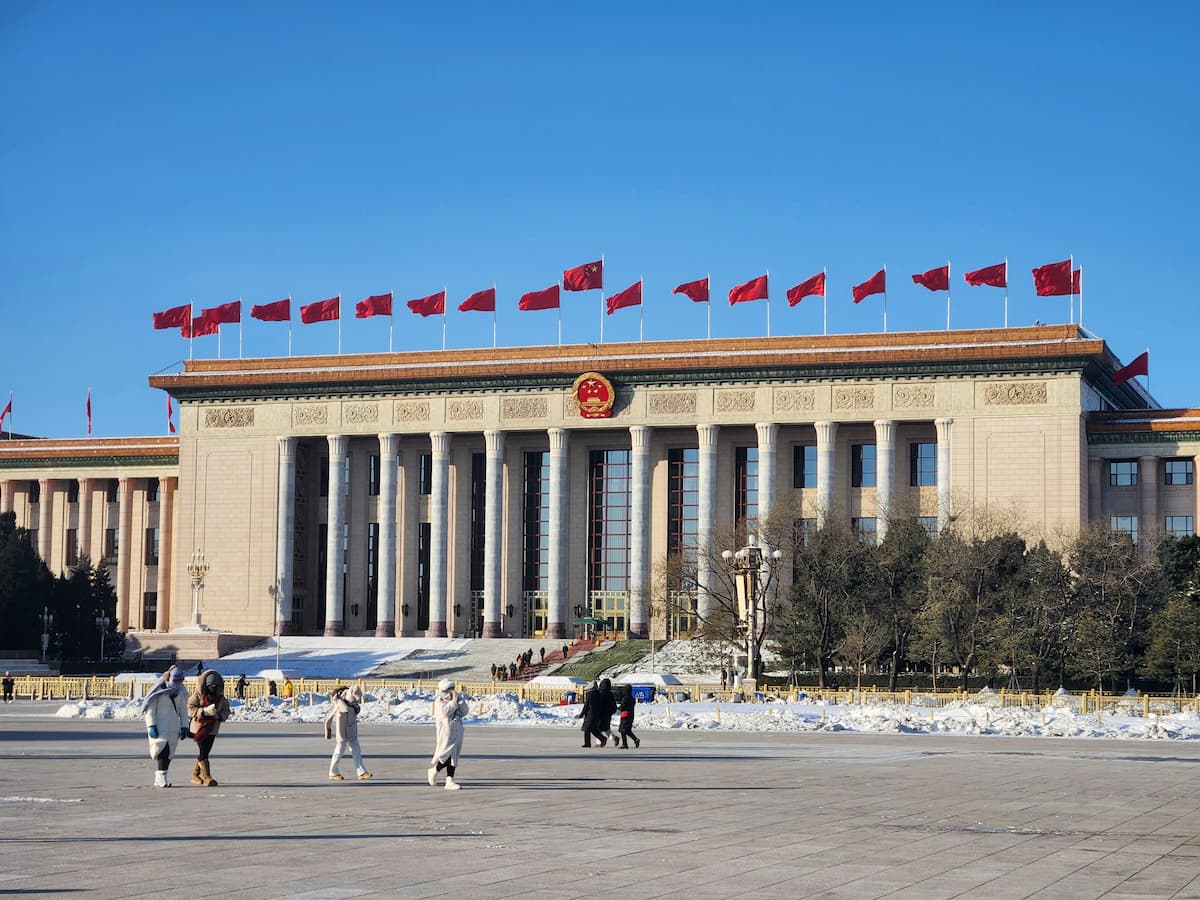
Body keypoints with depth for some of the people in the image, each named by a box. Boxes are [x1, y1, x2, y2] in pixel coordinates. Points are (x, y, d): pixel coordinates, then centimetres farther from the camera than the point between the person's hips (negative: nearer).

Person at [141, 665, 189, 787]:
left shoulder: (181, 691, 8)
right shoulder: (159, 689, -8)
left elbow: (183, 710, 14)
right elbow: (150, 708, -8)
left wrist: (184, 727, 7)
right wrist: (151, 726, -15)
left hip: (173, 727, 5)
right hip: (159, 726, -5)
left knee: (169, 754, 3)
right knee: (162, 750, -18)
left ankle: (158, 780, 9)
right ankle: (161, 777, -17)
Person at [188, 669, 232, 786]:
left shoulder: (220, 696, 3)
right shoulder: (198, 695, -10)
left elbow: (226, 712, 8)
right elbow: (190, 710, -15)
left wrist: (218, 715, -15)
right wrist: (205, 711, -28)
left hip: (212, 728, 5)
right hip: (199, 727, -5)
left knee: (204, 752, 11)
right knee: (202, 752, -11)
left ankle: (195, 775, 24)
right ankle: (207, 777, -12)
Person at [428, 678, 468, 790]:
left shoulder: (454, 699, 15)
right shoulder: (439, 701, -7)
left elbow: (464, 712, 12)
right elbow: (444, 712, -24)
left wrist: (460, 700, 0)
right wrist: (454, 701, -18)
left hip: (456, 730, 8)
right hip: (446, 731, -8)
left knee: (453, 757, 5)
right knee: (448, 755, -11)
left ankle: (449, 781, 6)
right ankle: (434, 771, 13)